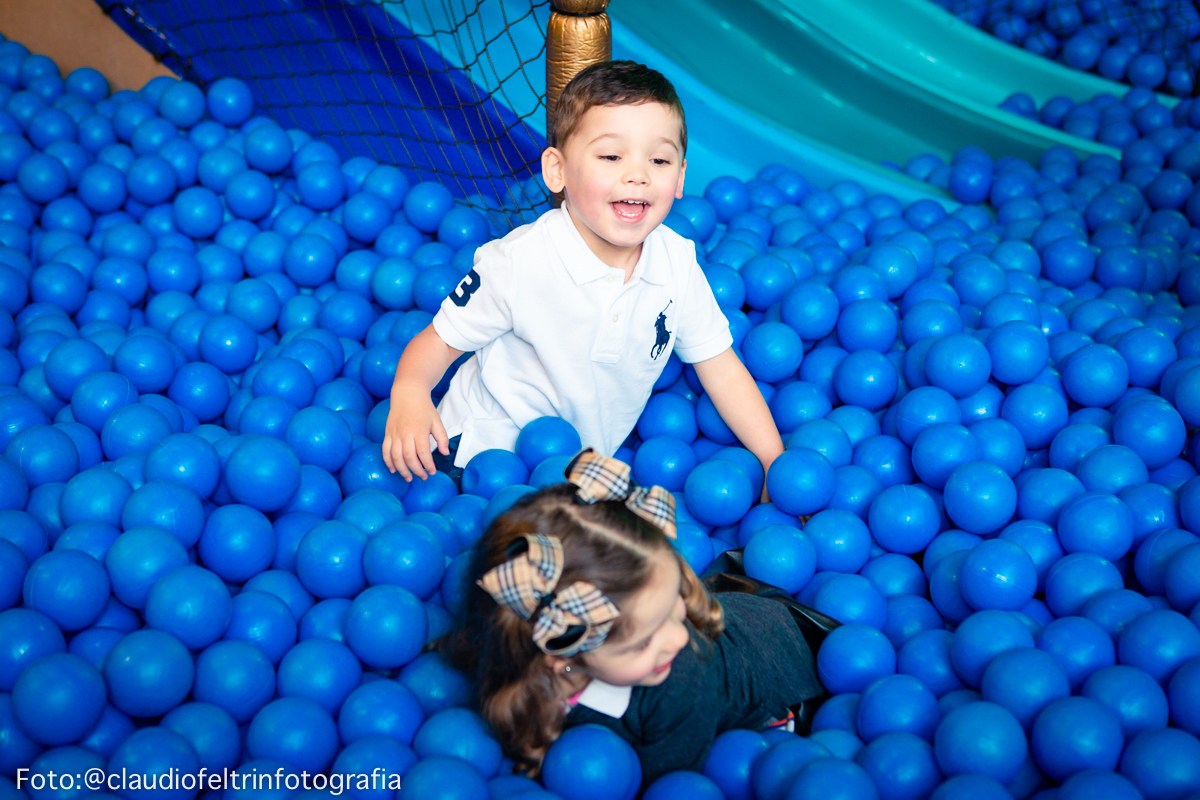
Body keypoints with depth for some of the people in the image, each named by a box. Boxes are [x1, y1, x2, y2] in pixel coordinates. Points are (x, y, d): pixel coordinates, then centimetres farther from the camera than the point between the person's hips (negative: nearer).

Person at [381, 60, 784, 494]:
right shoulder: (517, 262, -25)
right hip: (484, 454, -4)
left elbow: (721, 369, -2)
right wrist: (408, 393, -33)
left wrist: (776, 463, -4)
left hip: (594, 458, 5)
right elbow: (443, 340, -12)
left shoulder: (679, 263, -12)